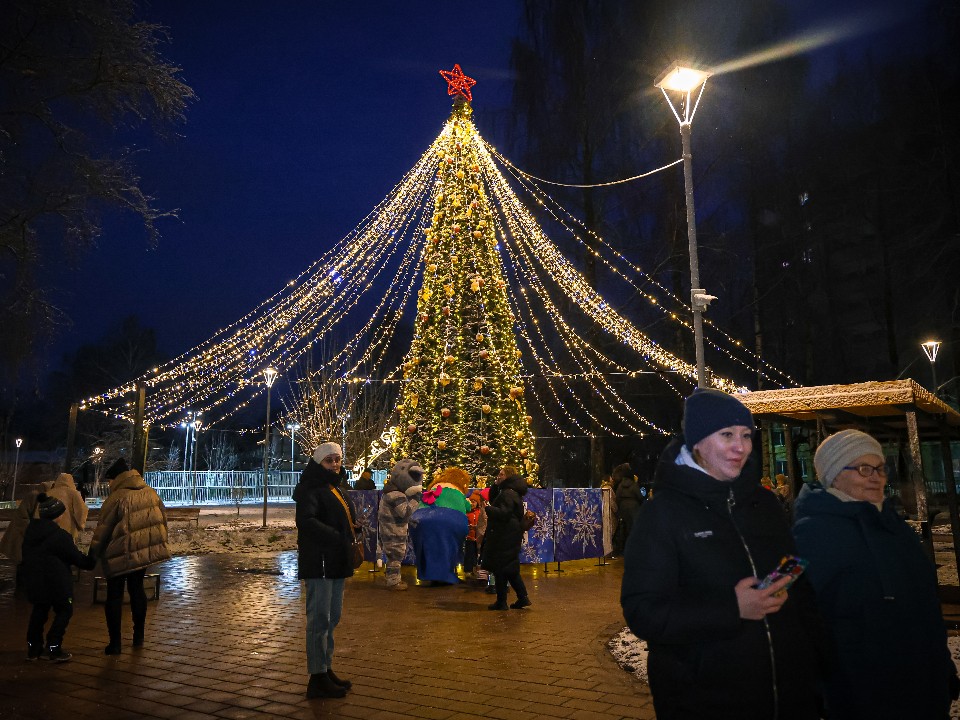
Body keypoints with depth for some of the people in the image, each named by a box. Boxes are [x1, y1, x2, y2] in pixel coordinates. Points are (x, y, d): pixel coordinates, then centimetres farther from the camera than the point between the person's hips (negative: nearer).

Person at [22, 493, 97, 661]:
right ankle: (53, 648, 3)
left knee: (39, 610, 21)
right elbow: (77, 558, -10)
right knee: (64, 611, 6)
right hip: (56, 583, -7)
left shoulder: (30, 531, 5)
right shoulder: (60, 535, -18)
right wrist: (91, 562, 7)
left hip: (33, 582, 7)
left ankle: (33, 647, 24)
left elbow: (27, 557, 14)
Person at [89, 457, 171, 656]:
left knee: (114, 596, 6)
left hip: (120, 557, -5)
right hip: (146, 552, 6)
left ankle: (115, 642, 7)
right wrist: (159, 543, 21)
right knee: (137, 589, 19)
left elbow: (102, 529, -10)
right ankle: (138, 636, 23)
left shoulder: (116, 498, -16)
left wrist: (93, 552, 4)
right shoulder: (151, 493, 2)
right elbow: (162, 518, 10)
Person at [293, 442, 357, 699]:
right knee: (319, 619, -4)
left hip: (335, 564, 10)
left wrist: (352, 529, 3)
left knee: (332, 618, 17)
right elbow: (306, 521, -26)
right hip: (318, 564, -10)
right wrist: (337, 537, -32)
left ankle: (326, 669, 29)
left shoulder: (336, 489, 19)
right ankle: (317, 678, 3)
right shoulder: (310, 490, -12)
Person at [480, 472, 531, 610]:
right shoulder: (514, 494, 18)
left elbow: (504, 513, -25)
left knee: (500, 568, -3)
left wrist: (487, 508, -18)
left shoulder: (508, 494, -16)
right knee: (511, 569, 15)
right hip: (510, 536, 10)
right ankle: (523, 597, 16)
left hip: (505, 537, -10)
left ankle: (501, 602, 2)